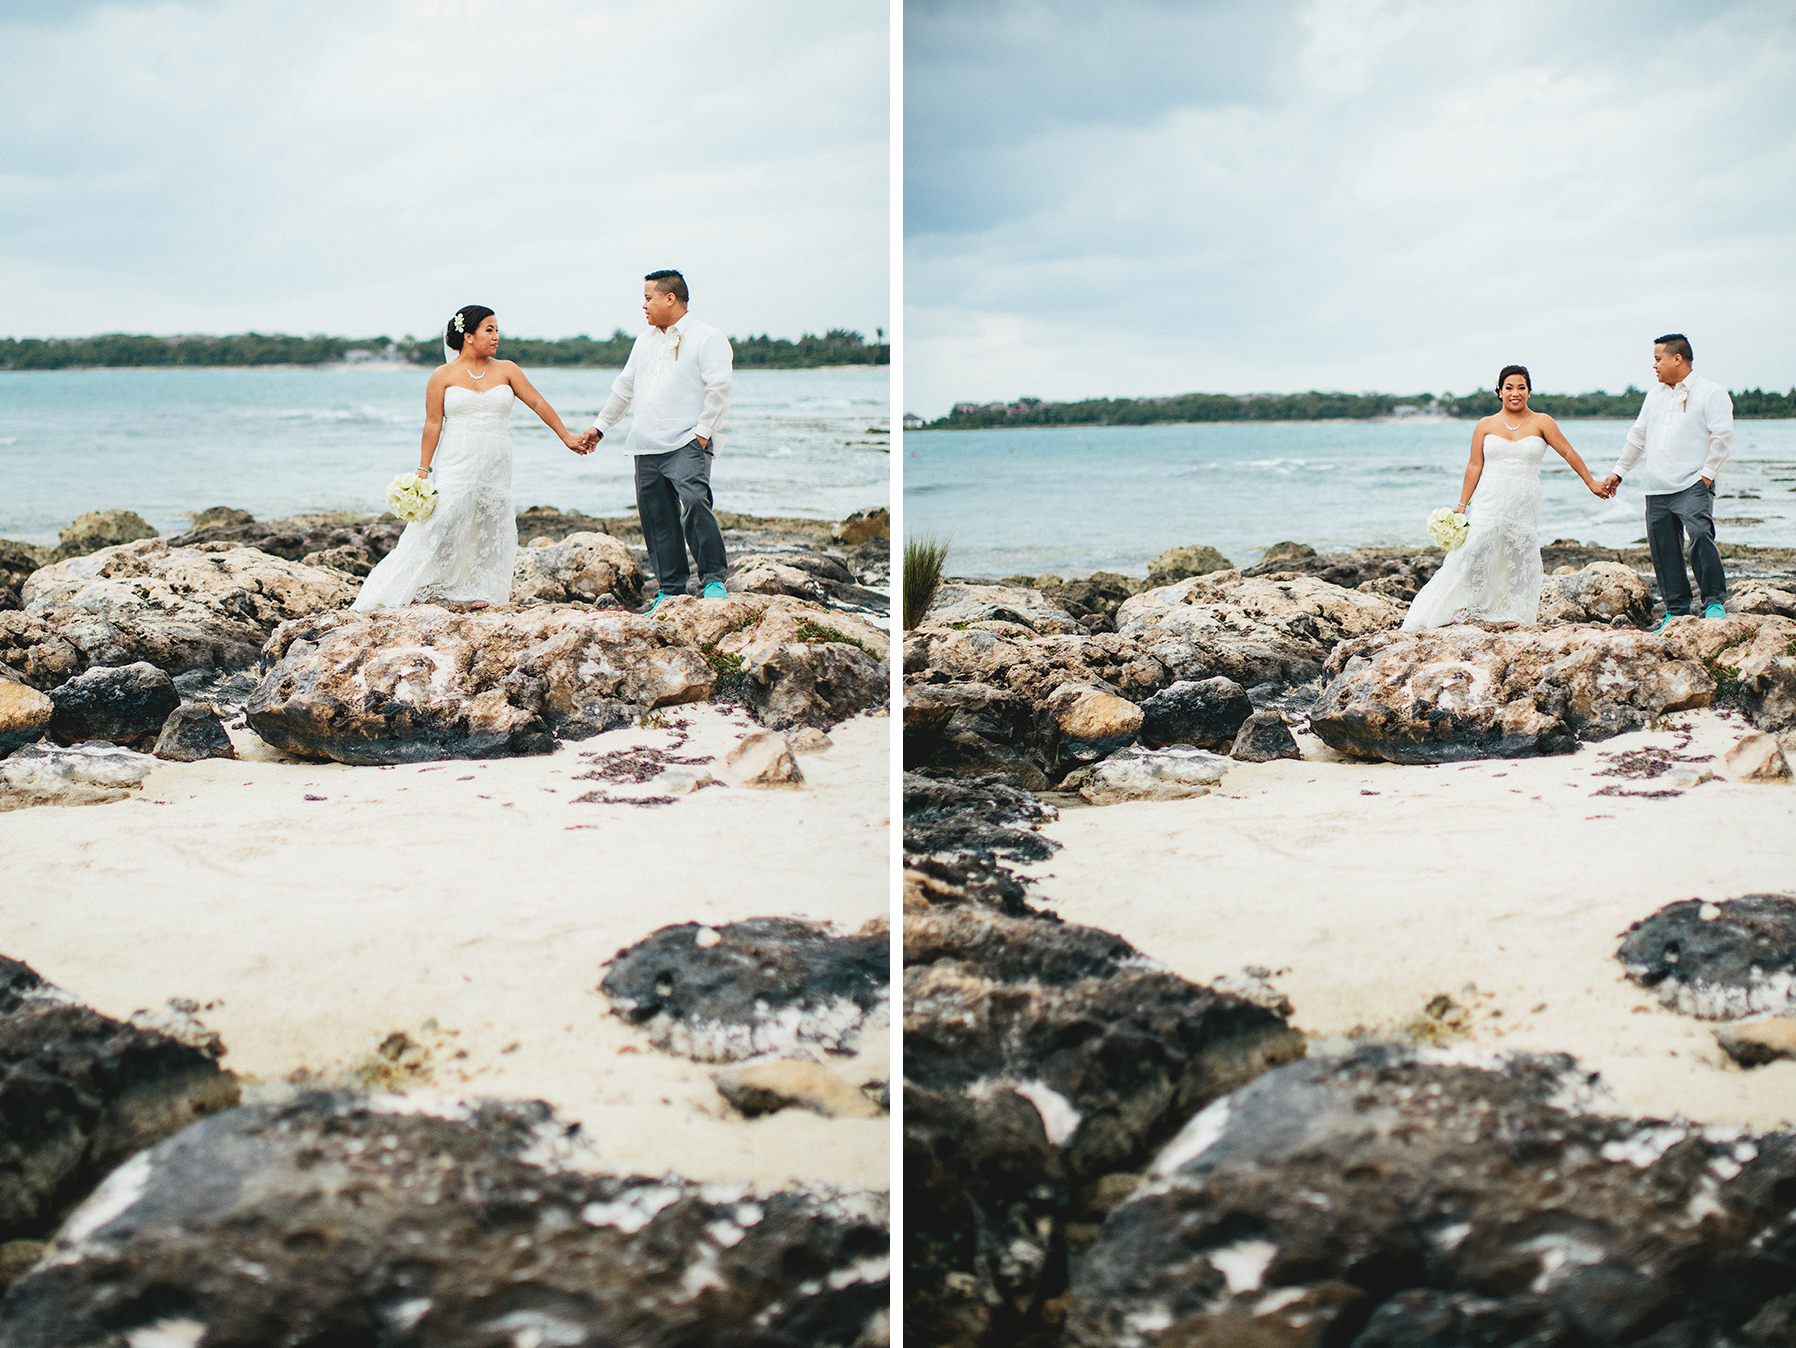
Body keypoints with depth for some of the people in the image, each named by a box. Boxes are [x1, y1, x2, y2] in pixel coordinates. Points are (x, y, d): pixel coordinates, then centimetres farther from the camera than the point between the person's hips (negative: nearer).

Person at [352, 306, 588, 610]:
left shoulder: (506, 370, 7)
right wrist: (423, 470, -5)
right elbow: (432, 424, -2)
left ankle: (483, 591, 9)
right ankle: (425, 587, -1)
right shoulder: (443, 376, 0)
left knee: (491, 526, 2)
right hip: (455, 466, -3)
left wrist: (565, 435, 8)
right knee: (443, 522, -12)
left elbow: (537, 403, 10)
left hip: (494, 468, 3)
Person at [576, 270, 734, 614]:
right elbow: (624, 388, 30)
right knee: (656, 516, 4)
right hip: (647, 449, 7)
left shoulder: (707, 338, -2)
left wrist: (702, 432, -15)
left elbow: (718, 389, -10)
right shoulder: (646, 341, 22)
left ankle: (714, 580, -21)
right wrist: (599, 428, 31)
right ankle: (670, 590, 12)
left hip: (687, 444, -7)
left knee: (694, 502, -27)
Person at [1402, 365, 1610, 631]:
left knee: (1520, 554, -1)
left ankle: (1514, 611, 8)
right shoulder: (1485, 426, 7)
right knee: (1477, 550, -12)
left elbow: (1568, 452, 5)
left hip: (1523, 503, 0)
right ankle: (1471, 607, 0)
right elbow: (1474, 466, 6)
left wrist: (1591, 482, 4)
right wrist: (1462, 504, 3)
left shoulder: (1541, 423, 4)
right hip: (1489, 500, 0)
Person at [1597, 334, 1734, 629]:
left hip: (1693, 485, -7)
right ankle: (1676, 610, 12)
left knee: (1700, 536, -25)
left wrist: (1707, 473, -12)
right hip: (1657, 489, 7)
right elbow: (1638, 436, 28)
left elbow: (1723, 438, -8)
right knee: (1662, 549, 4)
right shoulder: (1656, 395, 20)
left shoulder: (1710, 393, -2)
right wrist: (1619, 471, 27)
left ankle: (1714, 603, -16)